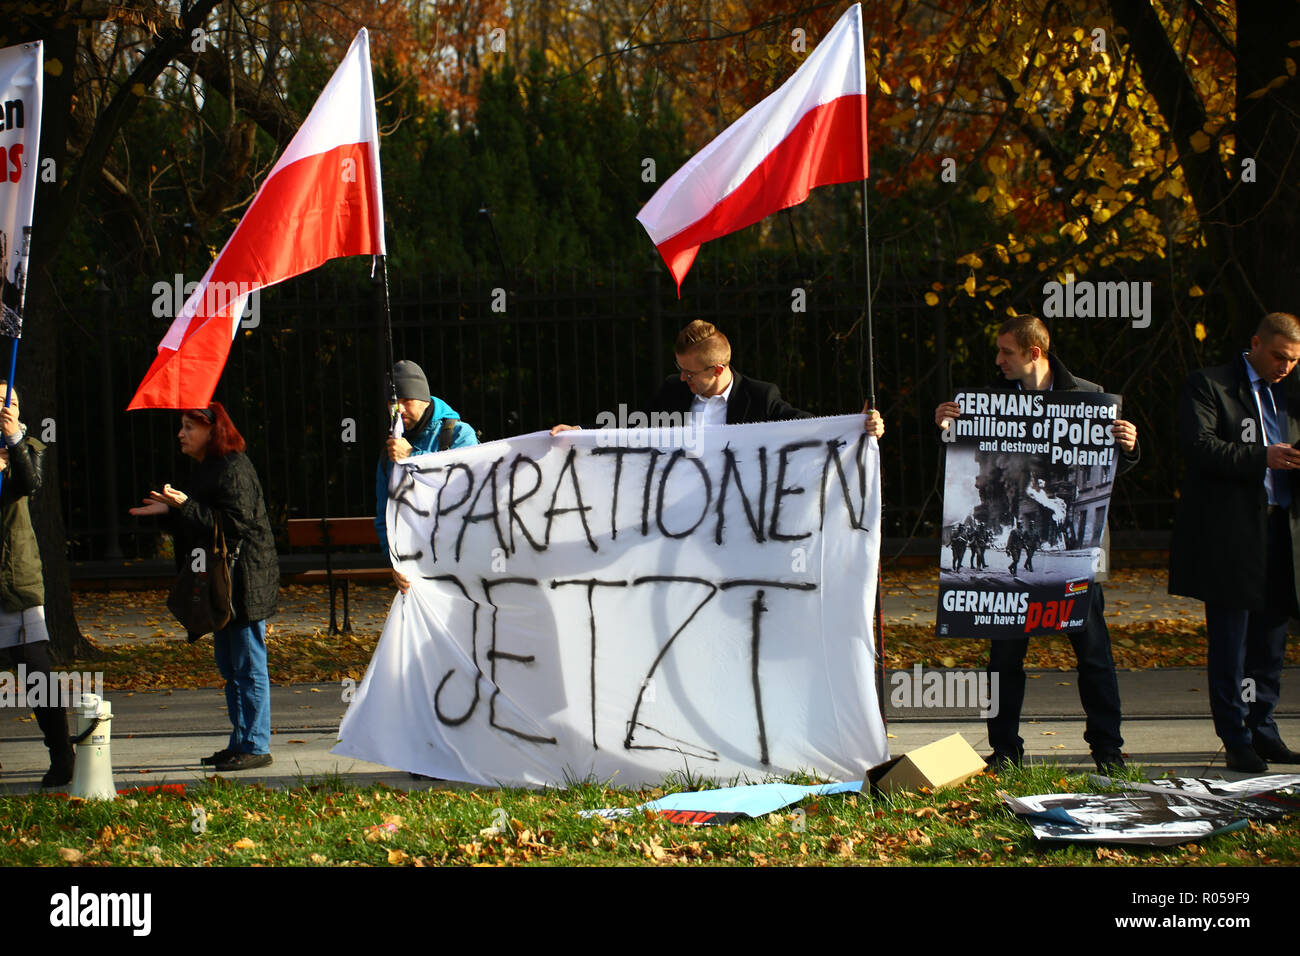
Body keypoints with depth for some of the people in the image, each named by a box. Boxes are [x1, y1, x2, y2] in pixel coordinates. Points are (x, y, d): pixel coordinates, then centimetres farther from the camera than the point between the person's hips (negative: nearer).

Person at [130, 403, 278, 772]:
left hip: (245, 583, -11)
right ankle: (241, 742, 22)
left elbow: (234, 524, -23)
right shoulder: (208, 469, 17)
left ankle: (256, 747, -1)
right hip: (223, 585, 11)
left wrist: (185, 506, -23)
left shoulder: (233, 469, -15)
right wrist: (171, 509, 11)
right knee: (230, 668, 15)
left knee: (248, 666, -6)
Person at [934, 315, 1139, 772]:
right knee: (1005, 650, 3)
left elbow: (1109, 469, 6)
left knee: (1093, 648, 2)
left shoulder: (1087, 396, 2)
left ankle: (1107, 747, 11)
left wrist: (1127, 447, -15)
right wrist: (949, 430, -8)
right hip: (1013, 543, 1)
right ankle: (1005, 748, 13)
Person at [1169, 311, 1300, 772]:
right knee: (1230, 643, -2)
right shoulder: (1209, 385, -1)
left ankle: (1263, 731, 19)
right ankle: (1237, 740, 4)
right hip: (1231, 534, -6)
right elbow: (1199, 445, -14)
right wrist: (1262, 457, -21)